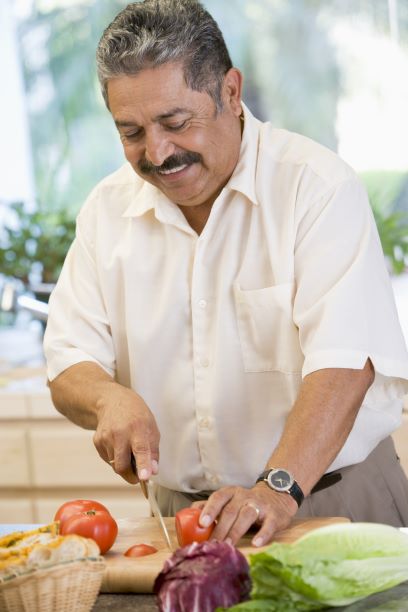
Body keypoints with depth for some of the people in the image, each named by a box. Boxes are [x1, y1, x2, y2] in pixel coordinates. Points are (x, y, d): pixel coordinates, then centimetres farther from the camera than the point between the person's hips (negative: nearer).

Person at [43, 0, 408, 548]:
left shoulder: (316, 185, -8)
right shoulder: (108, 210, 7)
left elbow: (343, 363, -18)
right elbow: (69, 364, 6)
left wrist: (279, 488, -30)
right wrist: (110, 398, -17)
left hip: (334, 498, -4)